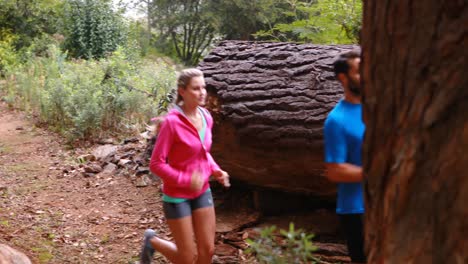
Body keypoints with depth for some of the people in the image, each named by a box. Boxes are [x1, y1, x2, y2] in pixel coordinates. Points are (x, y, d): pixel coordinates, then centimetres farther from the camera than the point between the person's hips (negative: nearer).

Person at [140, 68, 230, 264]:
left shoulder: (206, 118, -1)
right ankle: (153, 241, 31)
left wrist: (215, 170, -1)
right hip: (177, 195, -6)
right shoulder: (172, 122, -22)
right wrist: (186, 180, -25)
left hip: (202, 192, 6)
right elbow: (156, 164, -19)